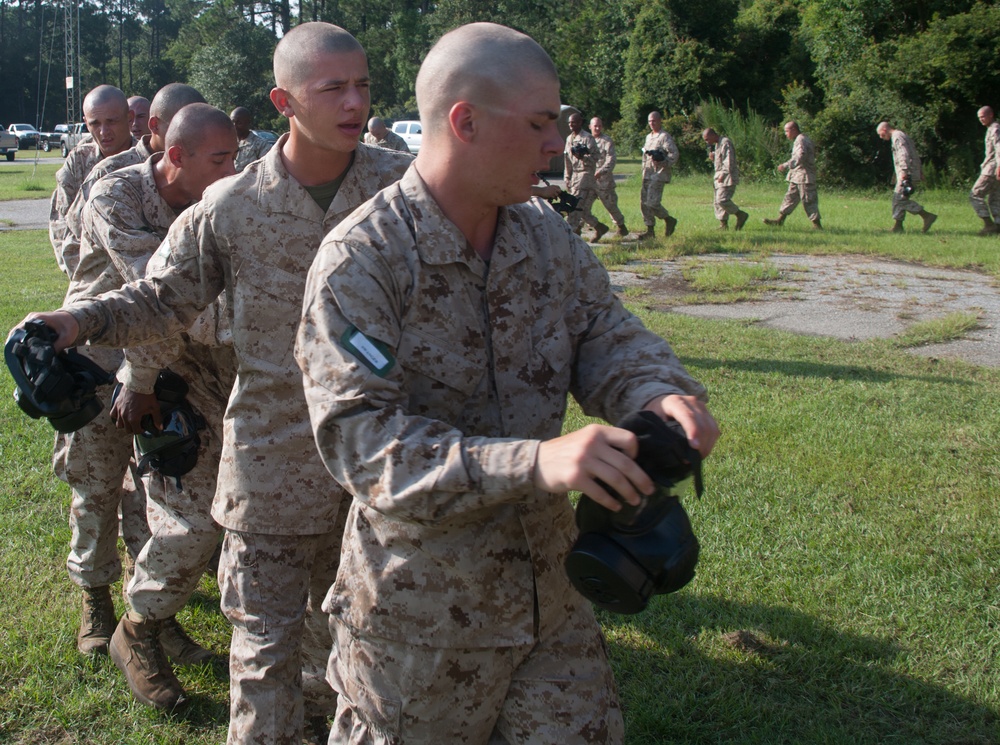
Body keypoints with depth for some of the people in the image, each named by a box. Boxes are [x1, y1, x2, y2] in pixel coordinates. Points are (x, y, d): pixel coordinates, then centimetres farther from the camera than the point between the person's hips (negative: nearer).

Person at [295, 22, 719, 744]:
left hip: (550, 589, 5)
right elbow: (363, 442, -27)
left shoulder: (547, 234, 1)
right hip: (419, 611, -5)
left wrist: (662, 393, -22)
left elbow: (606, 337, 3)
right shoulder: (359, 263, -19)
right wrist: (535, 461, -39)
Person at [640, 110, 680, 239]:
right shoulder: (648, 137, 19)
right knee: (644, 202, 5)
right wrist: (644, 171, 17)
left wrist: (663, 163, -28)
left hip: (659, 174, -9)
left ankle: (670, 220, 4)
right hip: (647, 174, 9)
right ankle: (650, 230, 11)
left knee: (652, 202, -16)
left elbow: (675, 154, -16)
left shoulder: (665, 137, -8)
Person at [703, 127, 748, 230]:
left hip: (727, 177, -10)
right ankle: (723, 224, 9)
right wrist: (713, 157, 6)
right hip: (720, 176, 10)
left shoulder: (725, 143, -13)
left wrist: (723, 174, -22)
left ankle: (741, 215, -6)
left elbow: (729, 161, -20)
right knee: (718, 202, 6)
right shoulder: (717, 144, 19)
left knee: (722, 200, -18)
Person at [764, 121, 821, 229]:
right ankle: (780, 220, 18)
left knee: (808, 201, -6)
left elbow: (800, 157, -27)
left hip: (804, 176, -11)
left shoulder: (801, 140, -15)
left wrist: (786, 165, -29)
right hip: (797, 176, 11)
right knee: (790, 197, 13)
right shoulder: (800, 140, 17)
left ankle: (817, 224, -2)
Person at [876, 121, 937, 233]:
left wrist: (904, 172, -28)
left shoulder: (897, 137, -9)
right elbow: (915, 155, 25)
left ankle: (927, 216, -12)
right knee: (897, 198, 11)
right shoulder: (902, 135, 23)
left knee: (900, 198, -11)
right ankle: (897, 225, 13)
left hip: (908, 174, -10)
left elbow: (904, 155, -22)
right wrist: (920, 171, 25)